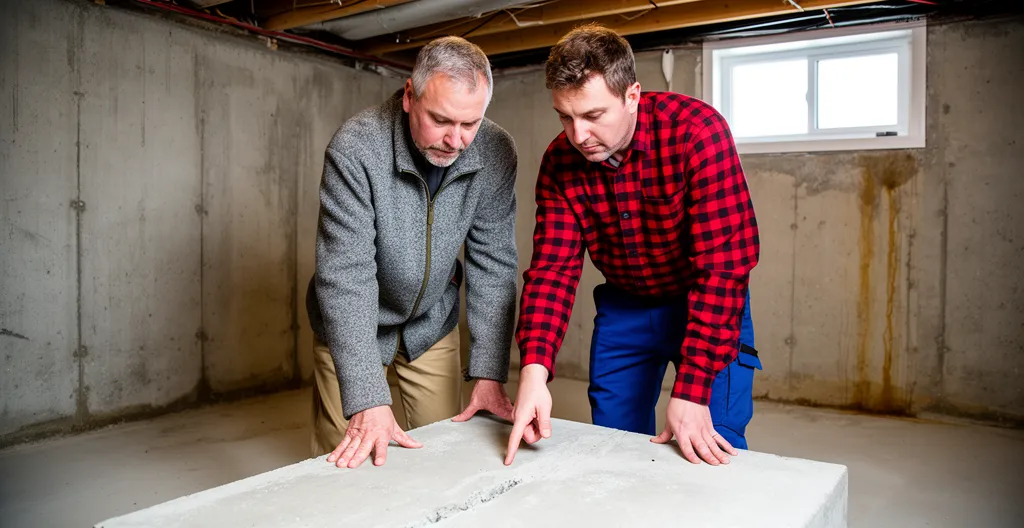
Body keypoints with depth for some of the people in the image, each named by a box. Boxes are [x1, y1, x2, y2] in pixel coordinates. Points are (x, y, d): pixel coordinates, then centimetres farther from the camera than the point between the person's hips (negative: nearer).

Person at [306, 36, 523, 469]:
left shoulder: (495, 154, -17)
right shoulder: (355, 148, -28)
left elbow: (493, 264, -12)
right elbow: (345, 273, -31)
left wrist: (488, 373, -16)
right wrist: (368, 401, -36)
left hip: (432, 323, 3)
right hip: (353, 324, -2)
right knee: (347, 459, 3)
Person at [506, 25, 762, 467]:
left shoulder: (697, 131, -27)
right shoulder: (559, 161, -13)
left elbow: (724, 263, -30)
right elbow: (553, 267, -15)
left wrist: (691, 391, -34)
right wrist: (534, 369, -31)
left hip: (708, 304, -3)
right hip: (623, 309, 4)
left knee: (712, 456, -4)